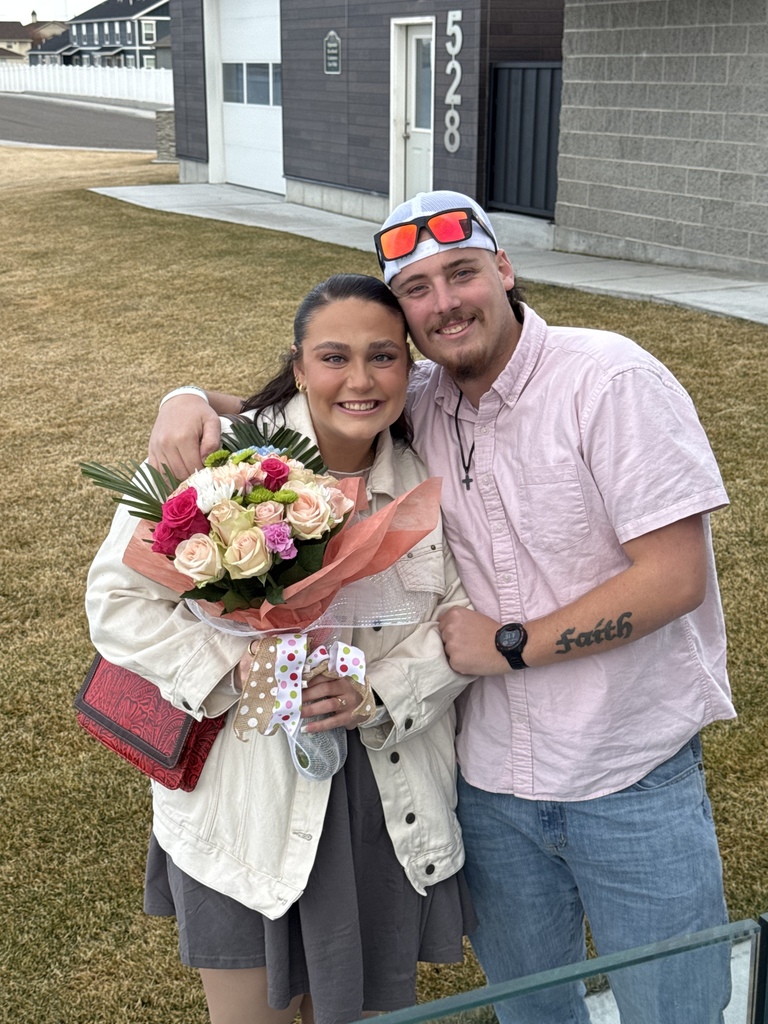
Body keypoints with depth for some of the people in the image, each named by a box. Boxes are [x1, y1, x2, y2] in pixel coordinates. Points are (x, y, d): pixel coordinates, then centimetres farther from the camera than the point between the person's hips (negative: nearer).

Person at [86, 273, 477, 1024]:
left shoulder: (427, 479, -1)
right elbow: (118, 597, -12)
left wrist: (382, 693, -18)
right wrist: (235, 671, -23)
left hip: (387, 805, 4)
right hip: (246, 808, -3)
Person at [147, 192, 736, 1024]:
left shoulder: (609, 380, -17)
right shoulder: (417, 403, -1)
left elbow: (674, 575, -20)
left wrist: (510, 644, -17)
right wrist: (192, 401, -9)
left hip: (634, 783, -4)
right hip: (491, 780, 4)